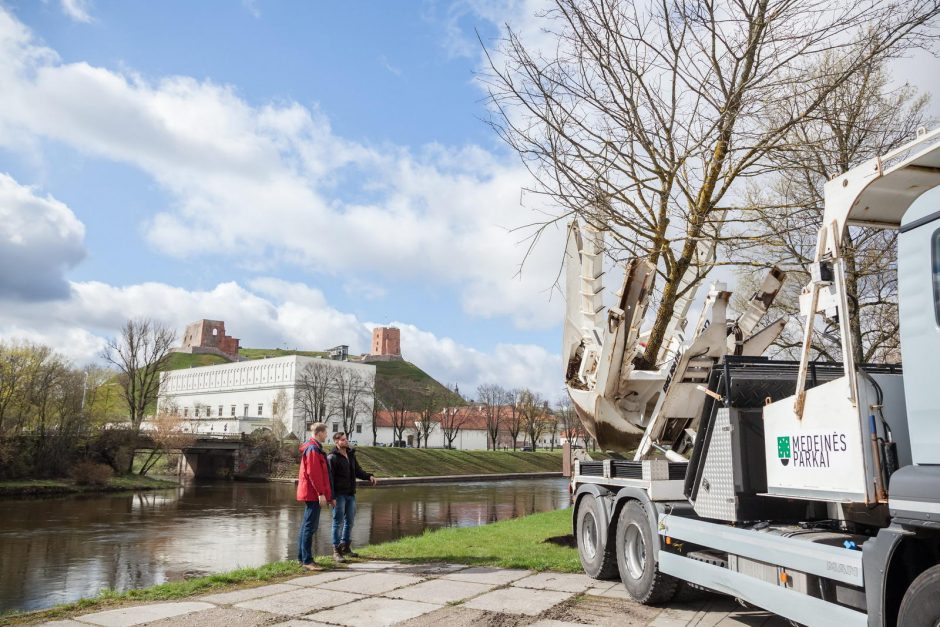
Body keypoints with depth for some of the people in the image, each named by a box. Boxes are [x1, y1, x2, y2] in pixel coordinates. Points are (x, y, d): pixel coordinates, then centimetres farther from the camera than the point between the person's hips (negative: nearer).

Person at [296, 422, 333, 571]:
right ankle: (307, 561, -8)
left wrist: (322, 492, 23)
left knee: (307, 525, 15)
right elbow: (313, 473, -21)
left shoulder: (314, 448, 18)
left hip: (310, 493, 11)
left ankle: (302, 557, 22)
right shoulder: (313, 449, -15)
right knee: (310, 526, -9)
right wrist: (321, 493, -21)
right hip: (313, 493, -11)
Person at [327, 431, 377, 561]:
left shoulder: (351, 455, 12)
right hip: (339, 494, -7)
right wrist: (331, 497, -18)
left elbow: (358, 471, 18)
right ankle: (336, 551, 6)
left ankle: (345, 547, 27)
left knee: (350, 520, 14)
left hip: (351, 494, 7)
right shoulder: (332, 458, -11)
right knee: (338, 522, -2)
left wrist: (369, 476, -1)